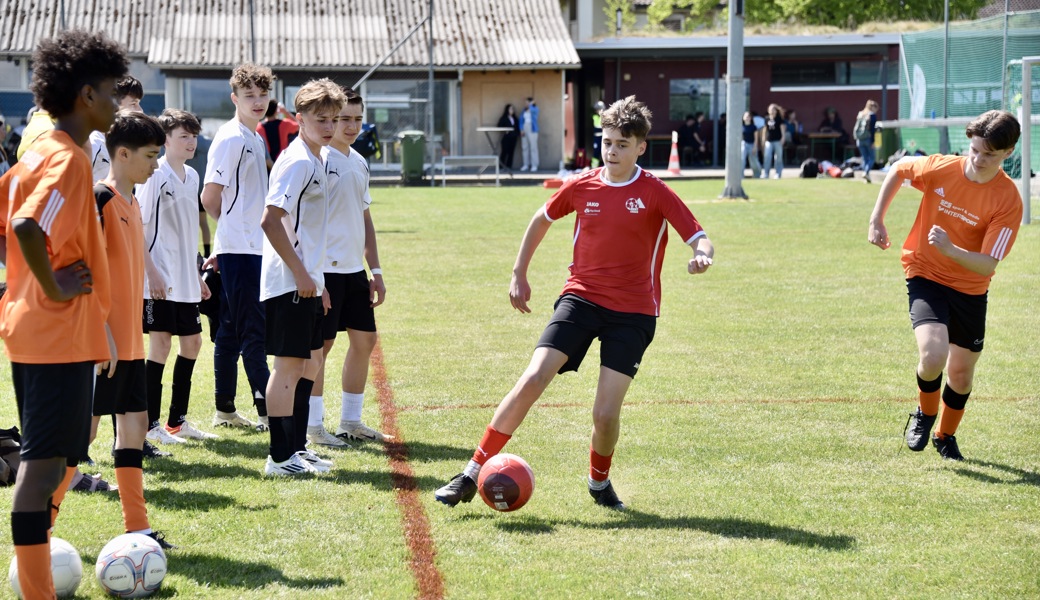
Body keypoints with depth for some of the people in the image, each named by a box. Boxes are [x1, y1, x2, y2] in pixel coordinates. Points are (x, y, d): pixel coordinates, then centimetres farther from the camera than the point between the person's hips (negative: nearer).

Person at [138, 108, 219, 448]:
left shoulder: (191, 176, 13)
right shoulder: (155, 175, -11)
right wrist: (151, 272, -20)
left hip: (185, 280, 8)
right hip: (160, 280, -8)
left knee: (191, 342, 11)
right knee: (160, 344, -5)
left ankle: (178, 420, 20)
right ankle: (151, 425, 2)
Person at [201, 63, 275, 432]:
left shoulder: (255, 139, 16)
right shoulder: (230, 138, -11)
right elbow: (210, 197, -12)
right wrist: (235, 224, 3)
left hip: (254, 248, 9)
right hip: (239, 249, -9)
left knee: (231, 331, 12)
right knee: (253, 332, -7)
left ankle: (225, 410, 17)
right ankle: (267, 411, -5)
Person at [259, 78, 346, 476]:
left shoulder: (315, 161, 15)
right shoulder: (298, 162, -14)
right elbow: (271, 220, -23)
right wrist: (301, 273, -20)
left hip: (306, 282, 10)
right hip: (289, 283, -10)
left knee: (308, 364, 15)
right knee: (289, 364, -6)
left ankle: (297, 447, 23)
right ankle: (281, 457, -1)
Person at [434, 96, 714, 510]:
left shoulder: (656, 194, -5)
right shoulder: (581, 187, 4)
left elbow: (700, 240, -8)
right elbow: (541, 219, 22)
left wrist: (701, 256, -32)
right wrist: (519, 274, 22)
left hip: (633, 312, -2)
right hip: (581, 298, 2)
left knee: (606, 414, -9)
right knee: (532, 380, -16)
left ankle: (599, 481, 24)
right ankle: (472, 474, -9)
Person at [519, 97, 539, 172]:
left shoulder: (535, 109, 0)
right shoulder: (524, 110, 14)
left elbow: (532, 109, -24)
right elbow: (521, 120, 11)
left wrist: (531, 104, -3)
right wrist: (521, 130, -1)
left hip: (532, 130, -5)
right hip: (524, 131, 5)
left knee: (533, 148, -7)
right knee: (524, 148, 4)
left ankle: (534, 165, -8)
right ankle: (526, 165, 9)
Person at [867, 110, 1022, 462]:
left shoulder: (1008, 201, -19)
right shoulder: (940, 169, -17)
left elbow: (987, 265, -22)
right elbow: (897, 171, 6)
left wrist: (950, 249, -39)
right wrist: (877, 219, 0)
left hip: (970, 290, 1)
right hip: (926, 277, -1)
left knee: (962, 372, 11)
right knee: (933, 356, -23)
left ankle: (946, 436, 40)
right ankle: (924, 414, 9)